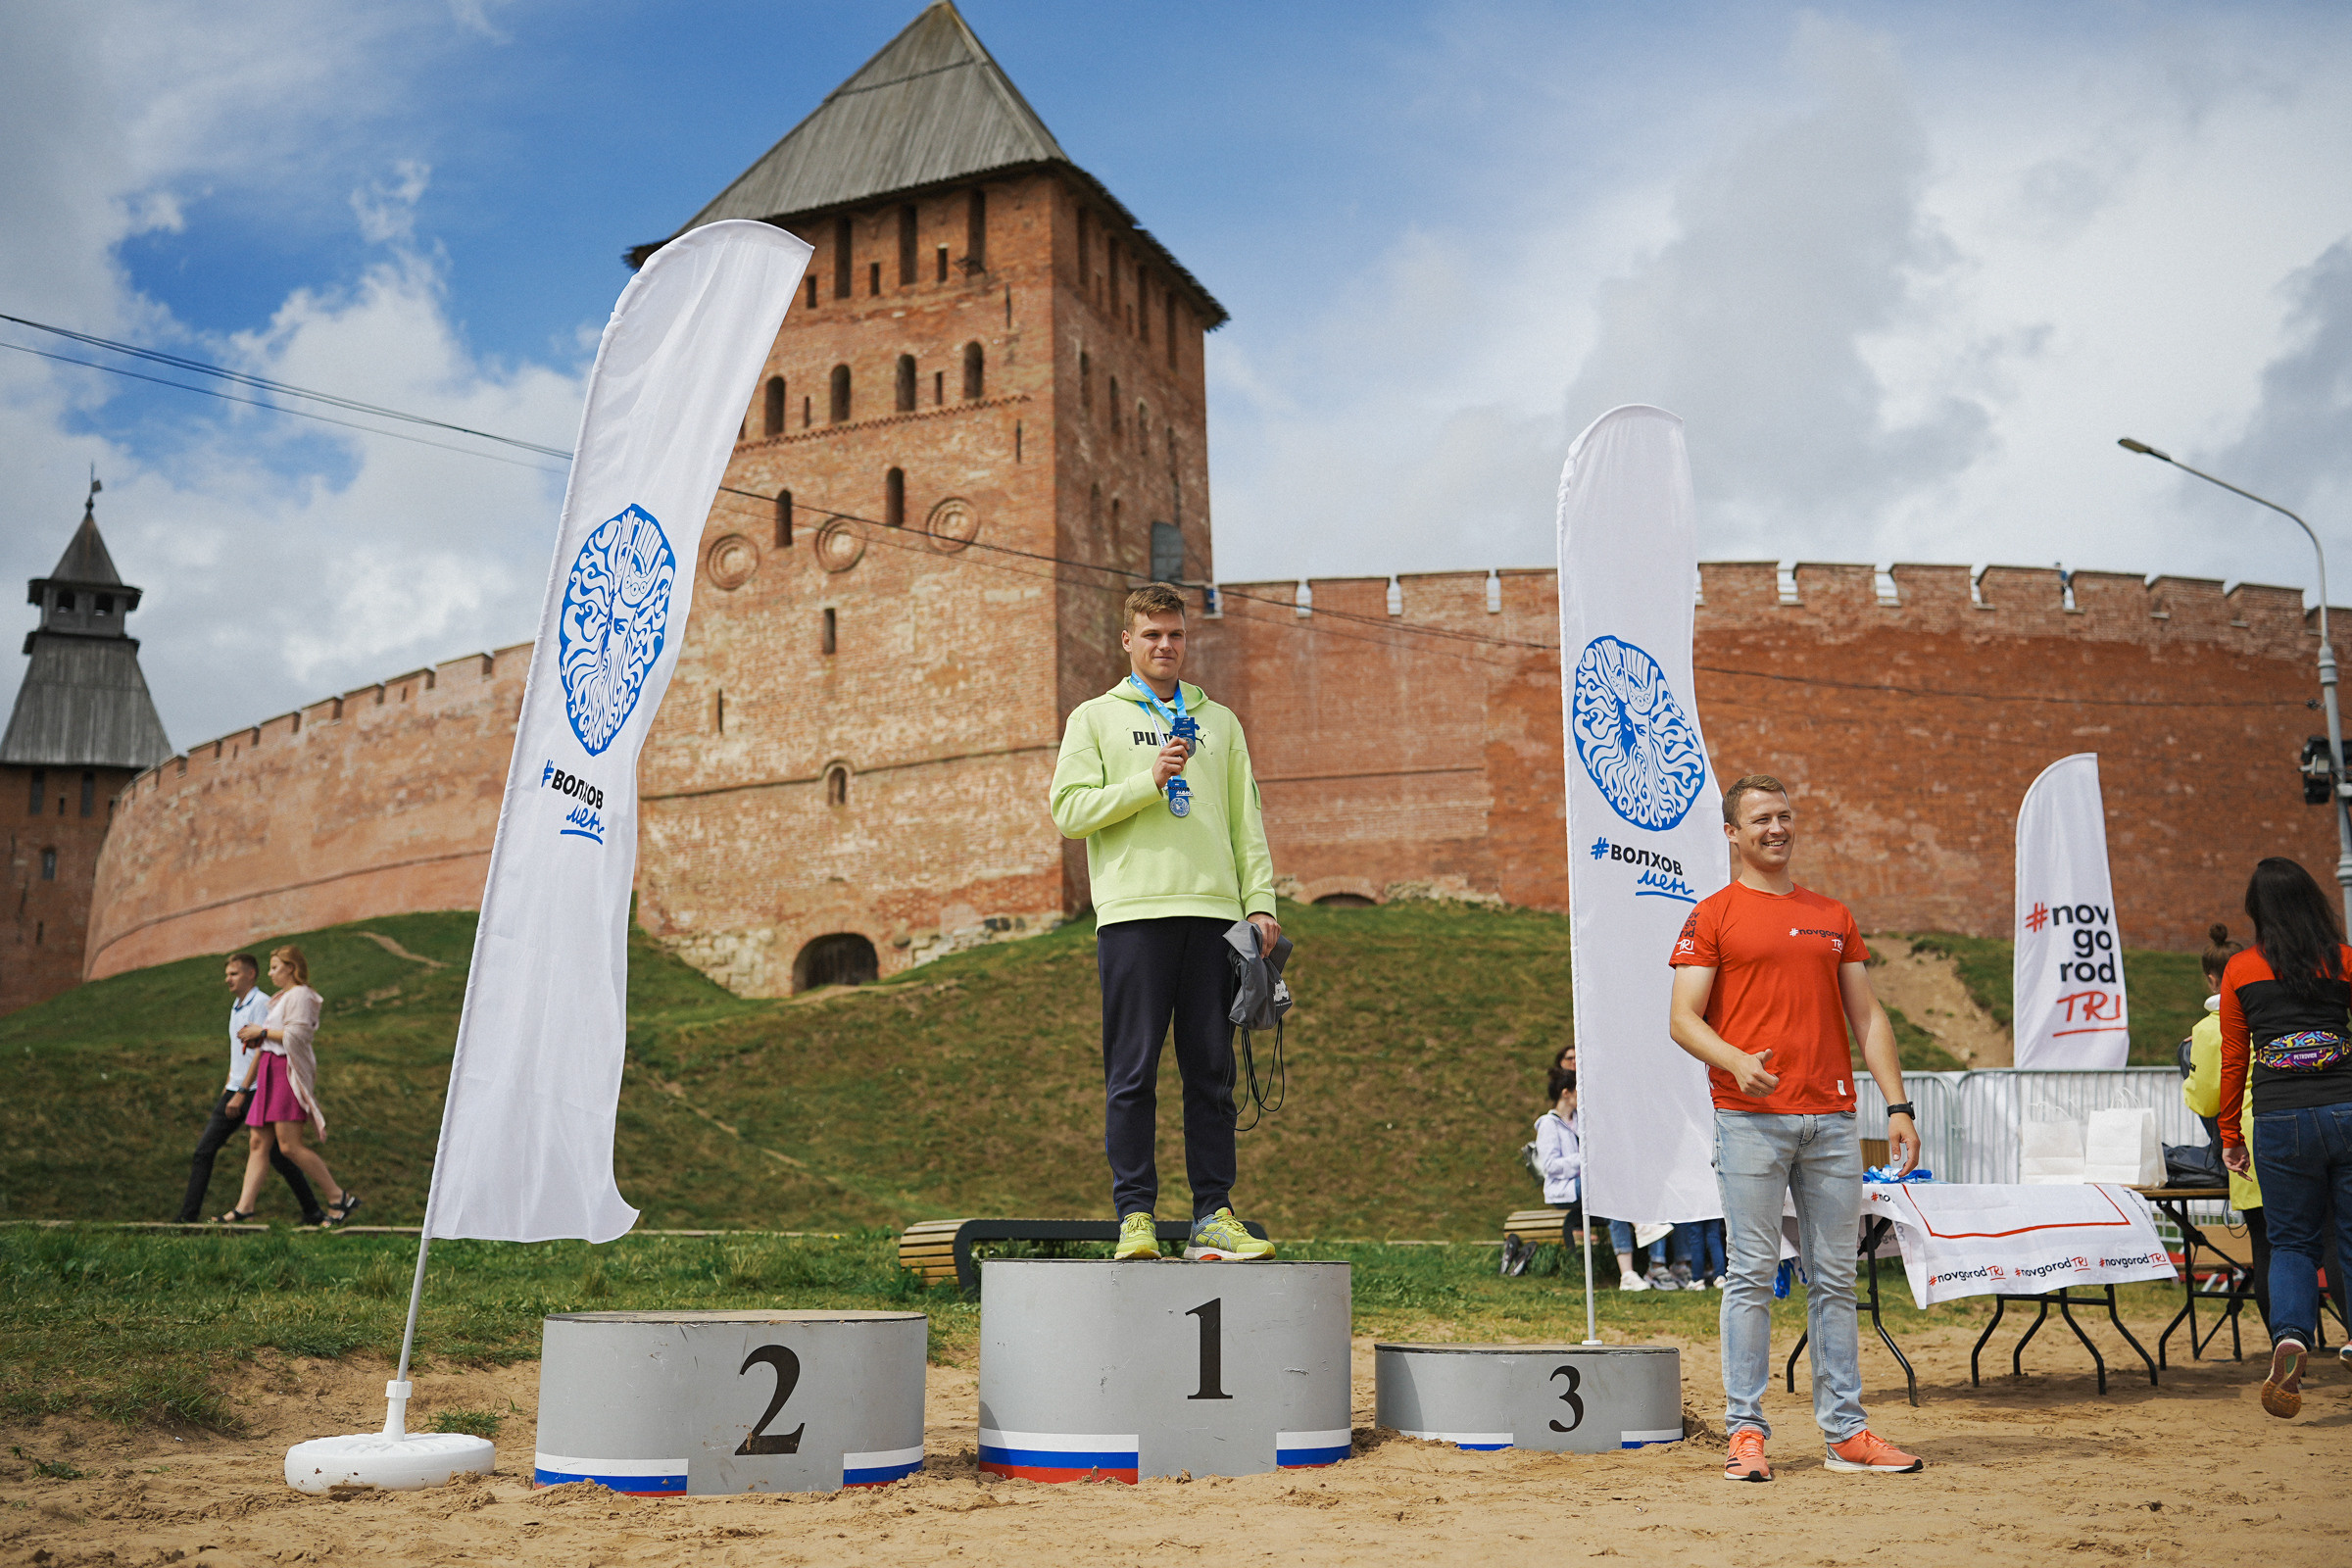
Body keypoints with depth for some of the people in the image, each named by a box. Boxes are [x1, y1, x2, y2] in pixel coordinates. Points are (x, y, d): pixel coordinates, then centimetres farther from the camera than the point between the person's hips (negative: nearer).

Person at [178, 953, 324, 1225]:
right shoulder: (236, 1006, 17)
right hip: (235, 1090, 8)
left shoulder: (262, 1004, -11)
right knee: (204, 1150, 1)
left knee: (278, 1156, -5)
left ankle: (313, 1212, 5)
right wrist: (228, 1088, 21)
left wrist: (241, 1093, -19)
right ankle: (189, 1215, 3)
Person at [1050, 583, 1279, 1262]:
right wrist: (1148, 781, -10)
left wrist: (1261, 901, 6)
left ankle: (1214, 1216, 6)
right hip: (1134, 909, -3)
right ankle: (1135, 1214, 0)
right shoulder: (1095, 718, 11)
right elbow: (1070, 810, 0)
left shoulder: (1219, 722, 21)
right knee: (1133, 1072, -4)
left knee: (1212, 1071, 2)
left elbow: (1247, 821, 17)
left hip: (1213, 910, 3)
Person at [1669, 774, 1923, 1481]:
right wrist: (1736, 1061, -22)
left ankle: (1846, 1431, 14)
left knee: (1835, 1278, 7)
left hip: (1832, 1117, 4)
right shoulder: (1713, 914, 3)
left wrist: (1898, 1106, 7)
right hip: (1751, 1117, -4)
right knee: (1753, 1274, -3)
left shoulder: (1833, 917, 18)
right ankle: (1746, 1430, 4)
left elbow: (1867, 1016, 16)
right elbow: (1683, 1018, -3)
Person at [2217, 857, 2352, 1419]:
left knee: (2292, 1242, 11)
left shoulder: (2240, 970, 4)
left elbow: (2233, 1060, 8)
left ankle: (2290, 1339, -14)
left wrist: (2230, 1135, 15)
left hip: (2281, 1120, 0)